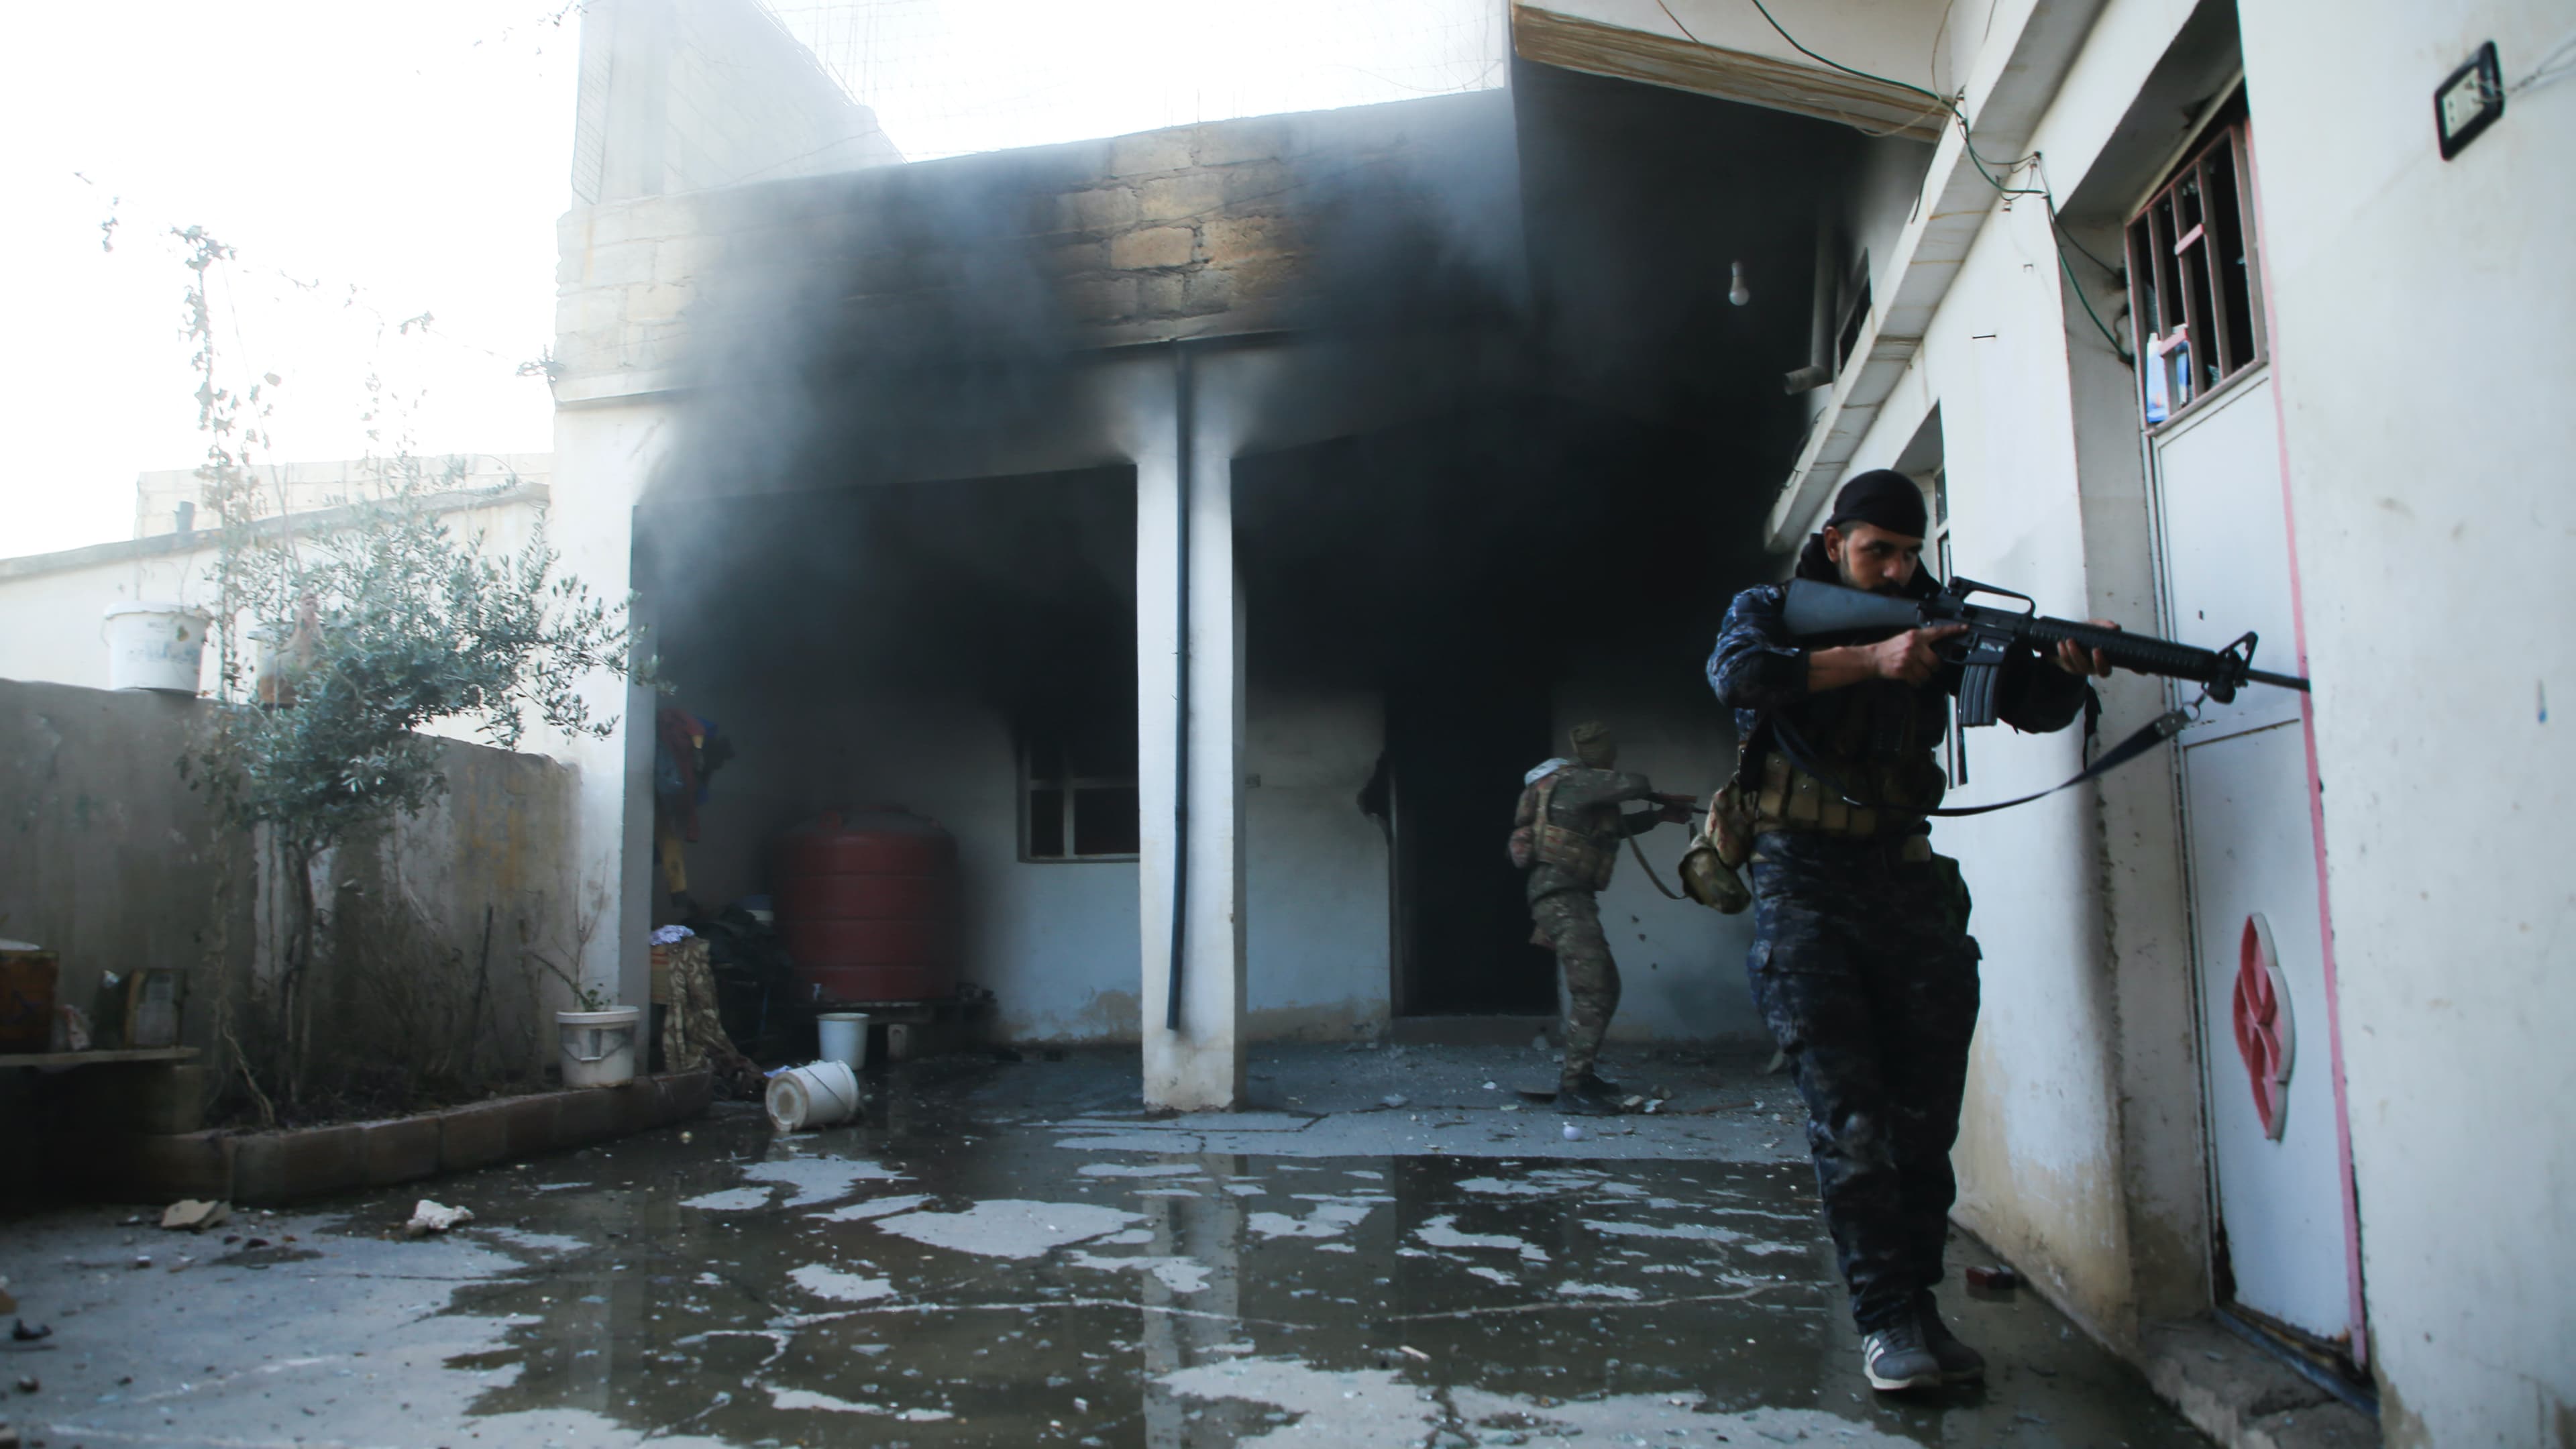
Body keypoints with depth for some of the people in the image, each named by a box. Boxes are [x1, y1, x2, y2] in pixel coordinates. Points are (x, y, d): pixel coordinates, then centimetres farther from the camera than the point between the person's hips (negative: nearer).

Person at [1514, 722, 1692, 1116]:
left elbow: (1615, 827, 35)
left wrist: (1658, 816, 33)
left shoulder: (1582, 789, 19)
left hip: (1570, 896, 11)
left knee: (1604, 987, 17)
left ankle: (1582, 1075, 24)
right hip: (1561, 894, -11)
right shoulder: (1574, 781, -11)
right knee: (1592, 990, -15)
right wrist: (1646, 788, 2)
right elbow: (1633, 785, -21)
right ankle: (1572, 1089, -15)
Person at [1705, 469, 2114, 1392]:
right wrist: (1871, 659, -25)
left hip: (1905, 876, 4)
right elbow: (1737, 674, -18)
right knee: (1846, 1114, -9)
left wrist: (2070, 668, -16)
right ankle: (1886, 1319, -4)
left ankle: (1920, 1304, 15)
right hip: (1805, 881, -4)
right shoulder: (1770, 610, 5)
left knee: (1927, 1111, 4)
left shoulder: (1934, 619, 13)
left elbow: (2032, 706, 7)